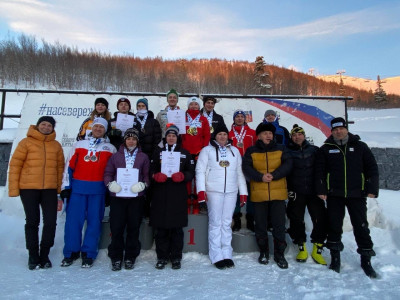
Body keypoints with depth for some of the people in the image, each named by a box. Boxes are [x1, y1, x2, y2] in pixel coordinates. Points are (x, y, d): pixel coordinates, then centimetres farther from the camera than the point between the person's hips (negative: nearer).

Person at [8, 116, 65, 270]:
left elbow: (60, 167, 10)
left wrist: (59, 187, 6)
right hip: (28, 189, -2)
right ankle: (33, 255, 20)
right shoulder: (26, 142, 0)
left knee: (50, 222, 1)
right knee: (32, 222, 6)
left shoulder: (56, 145, 9)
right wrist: (13, 188, -6)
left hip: (50, 189, 2)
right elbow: (15, 165, -2)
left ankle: (44, 254, 18)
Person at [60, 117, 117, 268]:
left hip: (98, 189, 0)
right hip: (77, 187, 1)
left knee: (94, 221, 2)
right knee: (73, 219, 2)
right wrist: (66, 186, 1)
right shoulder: (79, 144, 12)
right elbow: (69, 165, 8)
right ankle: (71, 252, 17)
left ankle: (88, 254, 14)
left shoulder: (110, 148, 10)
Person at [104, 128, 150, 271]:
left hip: (136, 197, 0)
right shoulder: (115, 156, 11)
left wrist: (142, 184, -14)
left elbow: (147, 175, 4)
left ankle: (130, 257, 21)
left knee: (133, 227, 6)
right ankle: (116, 257, 18)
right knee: (116, 227, 1)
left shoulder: (143, 157, 8)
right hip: (117, 196, 1)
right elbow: (108, 173, 9)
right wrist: (110, 183, -10)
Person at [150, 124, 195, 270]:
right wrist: (156, 176, -10)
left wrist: (182, 176, -12)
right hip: (160, 194, 1)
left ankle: (176, 258, 16)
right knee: (161, 227, 2)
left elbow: (191, 172, 8)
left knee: (177, 228, 4)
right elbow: (151, 170, 11)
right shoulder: (158, 152, 13)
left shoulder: (184, 153, 11)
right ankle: (162, 257, 16)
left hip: (178, 195, 0)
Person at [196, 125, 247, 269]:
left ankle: (227, 254, 13)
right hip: (213, 191, -3)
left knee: (227, 223, 5)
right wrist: (201, 190, -11)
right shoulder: (207, 150, 6)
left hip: (231, 192, 3)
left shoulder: (234, 151, 16)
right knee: (215, 223, -3)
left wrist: (243, 192, 10)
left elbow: (239, 172, 15)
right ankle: (217, 256, 4)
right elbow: (200, 170, -1)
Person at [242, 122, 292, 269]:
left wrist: (273, 175, -18)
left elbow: (287, 165, -3)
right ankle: (263, 252, 28)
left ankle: (279, 254, 21)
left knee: (279, 225, 5)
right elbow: (246, 168, -5)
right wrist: (260, 177, -19)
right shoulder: (251, 151, 5)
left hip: (278, 194, 1)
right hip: (258, 194, 0)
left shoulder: (281, 149, 8)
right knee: (260, 225, 10)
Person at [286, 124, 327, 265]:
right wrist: (289, 189, -4)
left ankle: (317, 249, 12)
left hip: (314, 191, 1)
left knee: (321, 219, -3)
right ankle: (302, 248, 19)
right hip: (296, 193, 0)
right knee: (297, 220, 2)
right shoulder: (288, 152, 4)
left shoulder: (314, 150, 6)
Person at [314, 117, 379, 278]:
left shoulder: (360, 147, 6)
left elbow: (372, 168, 6)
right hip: (334, 195, 0)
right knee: (334, 226, 6)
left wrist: (372, 189, -2)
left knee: (361, 226, 5)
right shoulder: (325, 149, 5)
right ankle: (335, 258, 21)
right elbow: (319, 171, 4)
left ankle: (366, 260, 20)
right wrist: (321, 190, -3)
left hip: (357, 194, 0)